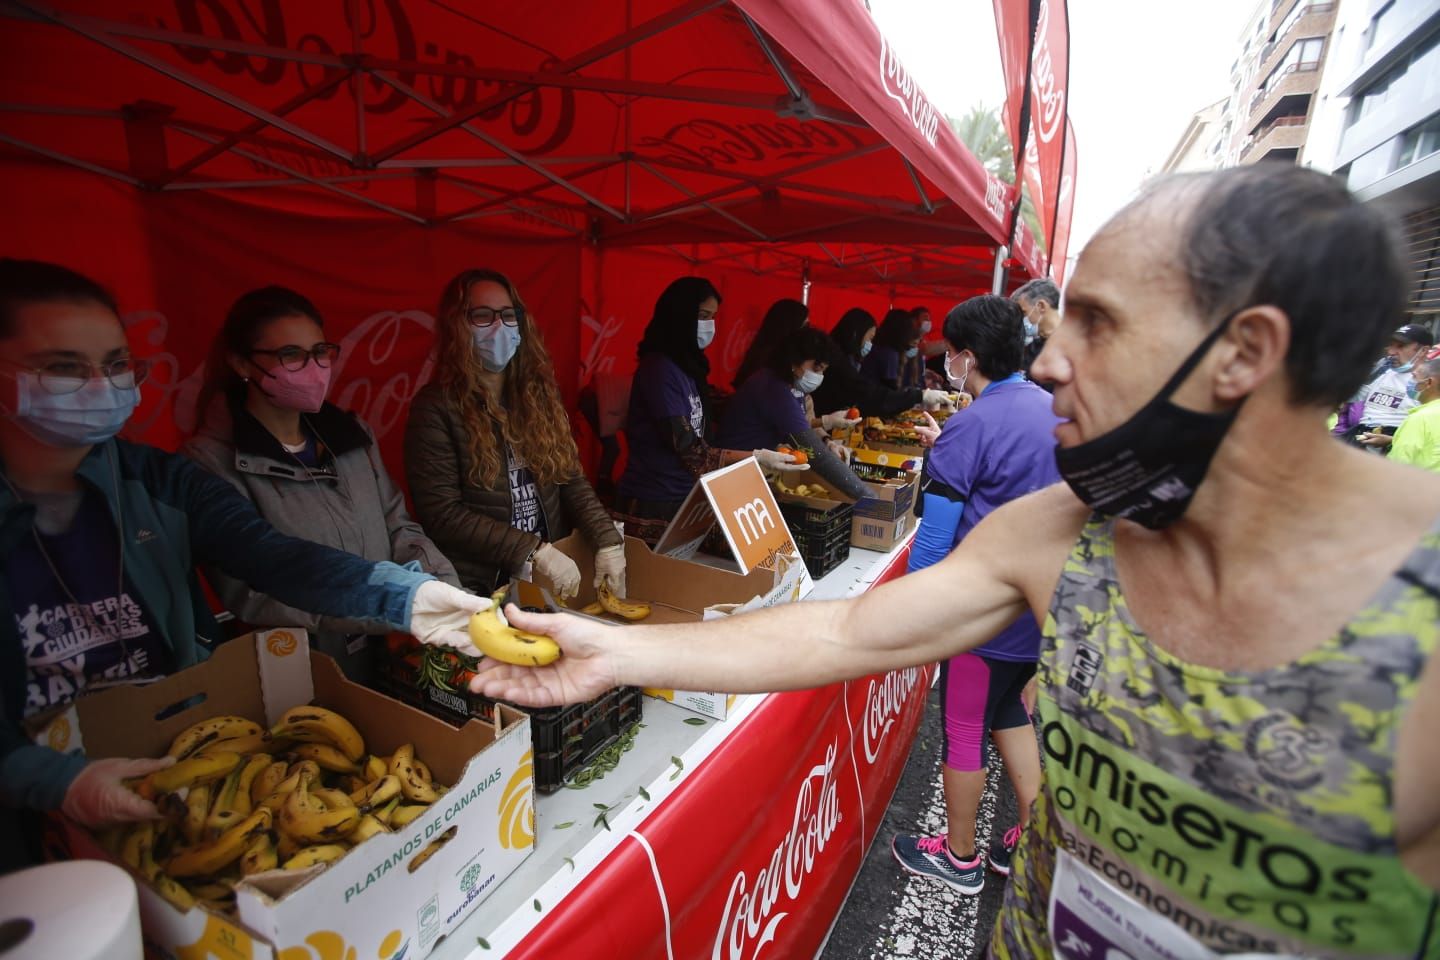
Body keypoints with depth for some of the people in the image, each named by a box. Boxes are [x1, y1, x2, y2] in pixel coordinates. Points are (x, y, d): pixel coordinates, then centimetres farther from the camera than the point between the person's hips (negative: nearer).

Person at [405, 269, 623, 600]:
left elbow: (572, 480, 6)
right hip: (480, 588, -4)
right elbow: (440, 513, -11)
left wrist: (608, 542, -9)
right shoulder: (436, 405, -5)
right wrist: (535, 551, -18)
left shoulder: (540, 393, 9)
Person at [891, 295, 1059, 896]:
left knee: (964, 732, 10)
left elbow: (933, 541, -20)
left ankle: (959, 859, 30)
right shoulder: (1059, 414, 4)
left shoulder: (970, 429, -21)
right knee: (1010, 714, 25)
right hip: (1042, 606, 8)